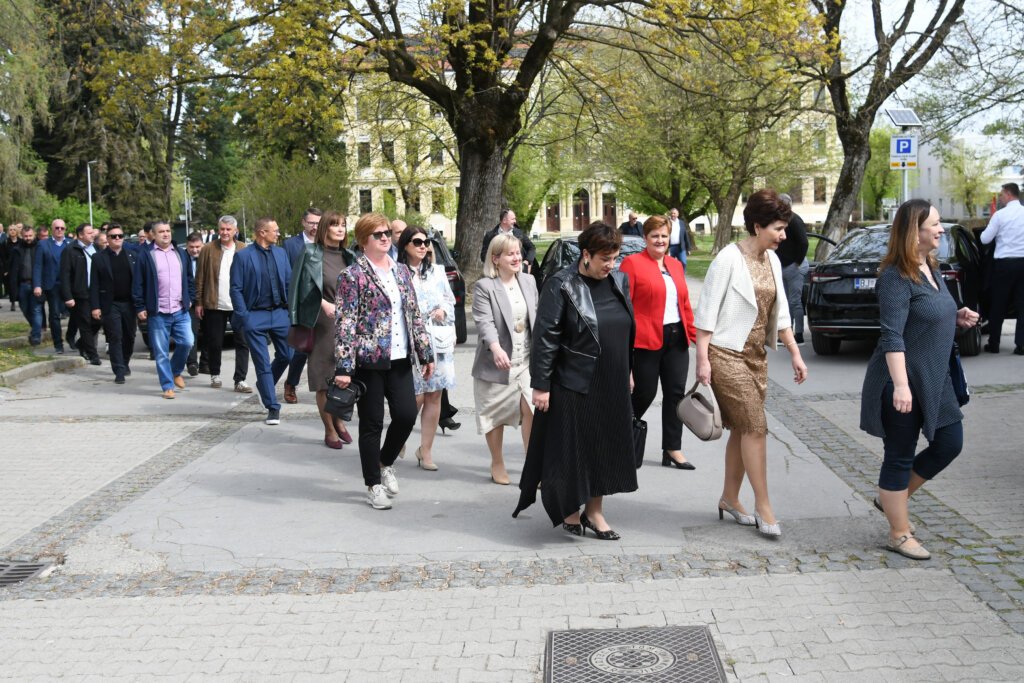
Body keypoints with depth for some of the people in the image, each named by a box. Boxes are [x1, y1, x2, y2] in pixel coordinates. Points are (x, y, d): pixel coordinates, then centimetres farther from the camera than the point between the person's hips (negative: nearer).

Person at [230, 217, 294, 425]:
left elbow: (289, 282, 14)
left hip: (280, 313, 5)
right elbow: (236, 289, -4)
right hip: (255, 316, -4)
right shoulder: (243, 256, -4)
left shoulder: (281, 253, 10)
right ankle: (272, 408, 6)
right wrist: (243, 317, -10)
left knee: (286, 356, 8)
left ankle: (264, 385, 35)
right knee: (263, 363, -1)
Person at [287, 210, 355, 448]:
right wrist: (324, 303, -22)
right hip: (322, 322, -4)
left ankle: (338, 419, 27)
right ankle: (329, 430, 12)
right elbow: (308, 287, -8)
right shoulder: (311, 253, -2)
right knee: (324, 379, 1)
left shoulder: (349, 257, 12)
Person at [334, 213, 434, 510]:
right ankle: (374, 485, 17)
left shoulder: (401, 271, 12)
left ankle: (385, 463, 29)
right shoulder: (353, 275, -6)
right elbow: (345, 322, -11)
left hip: (400, 359, 5)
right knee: (372, 424, 3)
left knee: (407, 415, 0)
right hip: (369, 360, -5)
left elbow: (414, 314, 16)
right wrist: (343, 367, -16)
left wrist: (426, 352, 13)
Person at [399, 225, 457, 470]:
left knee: (434, 395, 3)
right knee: (416, 396, -6)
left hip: (438, 341, 4)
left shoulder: (437, 271, 12)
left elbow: (450, 300, 18)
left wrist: (443, 310, -2)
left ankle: (426, 450, 13)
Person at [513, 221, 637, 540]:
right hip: (573, 383, -6)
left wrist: (628, 371, 18)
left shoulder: (619, 280, 6)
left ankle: (594, 511, 25)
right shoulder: (561, 285, -13)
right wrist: (540, 384, -15)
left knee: (605, 446, 11)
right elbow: (545, 337, -13)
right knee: (570, 447, 2)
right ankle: (569, 510, 22)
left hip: (611, 384, 6)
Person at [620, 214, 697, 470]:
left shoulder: (676, 265, 15)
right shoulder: (632, 263, -4)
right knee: (645, 393, 1)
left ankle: (673, 450, 14)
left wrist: (694, 333, 12)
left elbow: (685, 303, 18)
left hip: (676, 339, 6)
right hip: (646, 340, -6)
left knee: (676, 393, 6)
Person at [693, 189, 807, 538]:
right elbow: (706, 312, -13)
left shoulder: (772, 260, 10)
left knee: (743, 430, 10)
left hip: (756, 355, 8)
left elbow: (780, 312, 16)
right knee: (755, 428, -9)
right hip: (726, 355, -7)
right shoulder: (729, 259, -13)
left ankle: (729, 499, 22)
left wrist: (795, 353, 13)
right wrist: (702, 359, -16)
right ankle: (763, 506, -1)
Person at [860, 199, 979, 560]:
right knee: (900, 456, 2)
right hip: (904, 382, -9)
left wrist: (957, 318, 4)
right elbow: (892, 335, -24)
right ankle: (899, 535, 16)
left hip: (934, 380, 9)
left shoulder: (930, 267, 10)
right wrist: (901, 384, -31)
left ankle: (889, 498, 30)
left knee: (949, 443, 13)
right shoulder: (896, 276, -18)